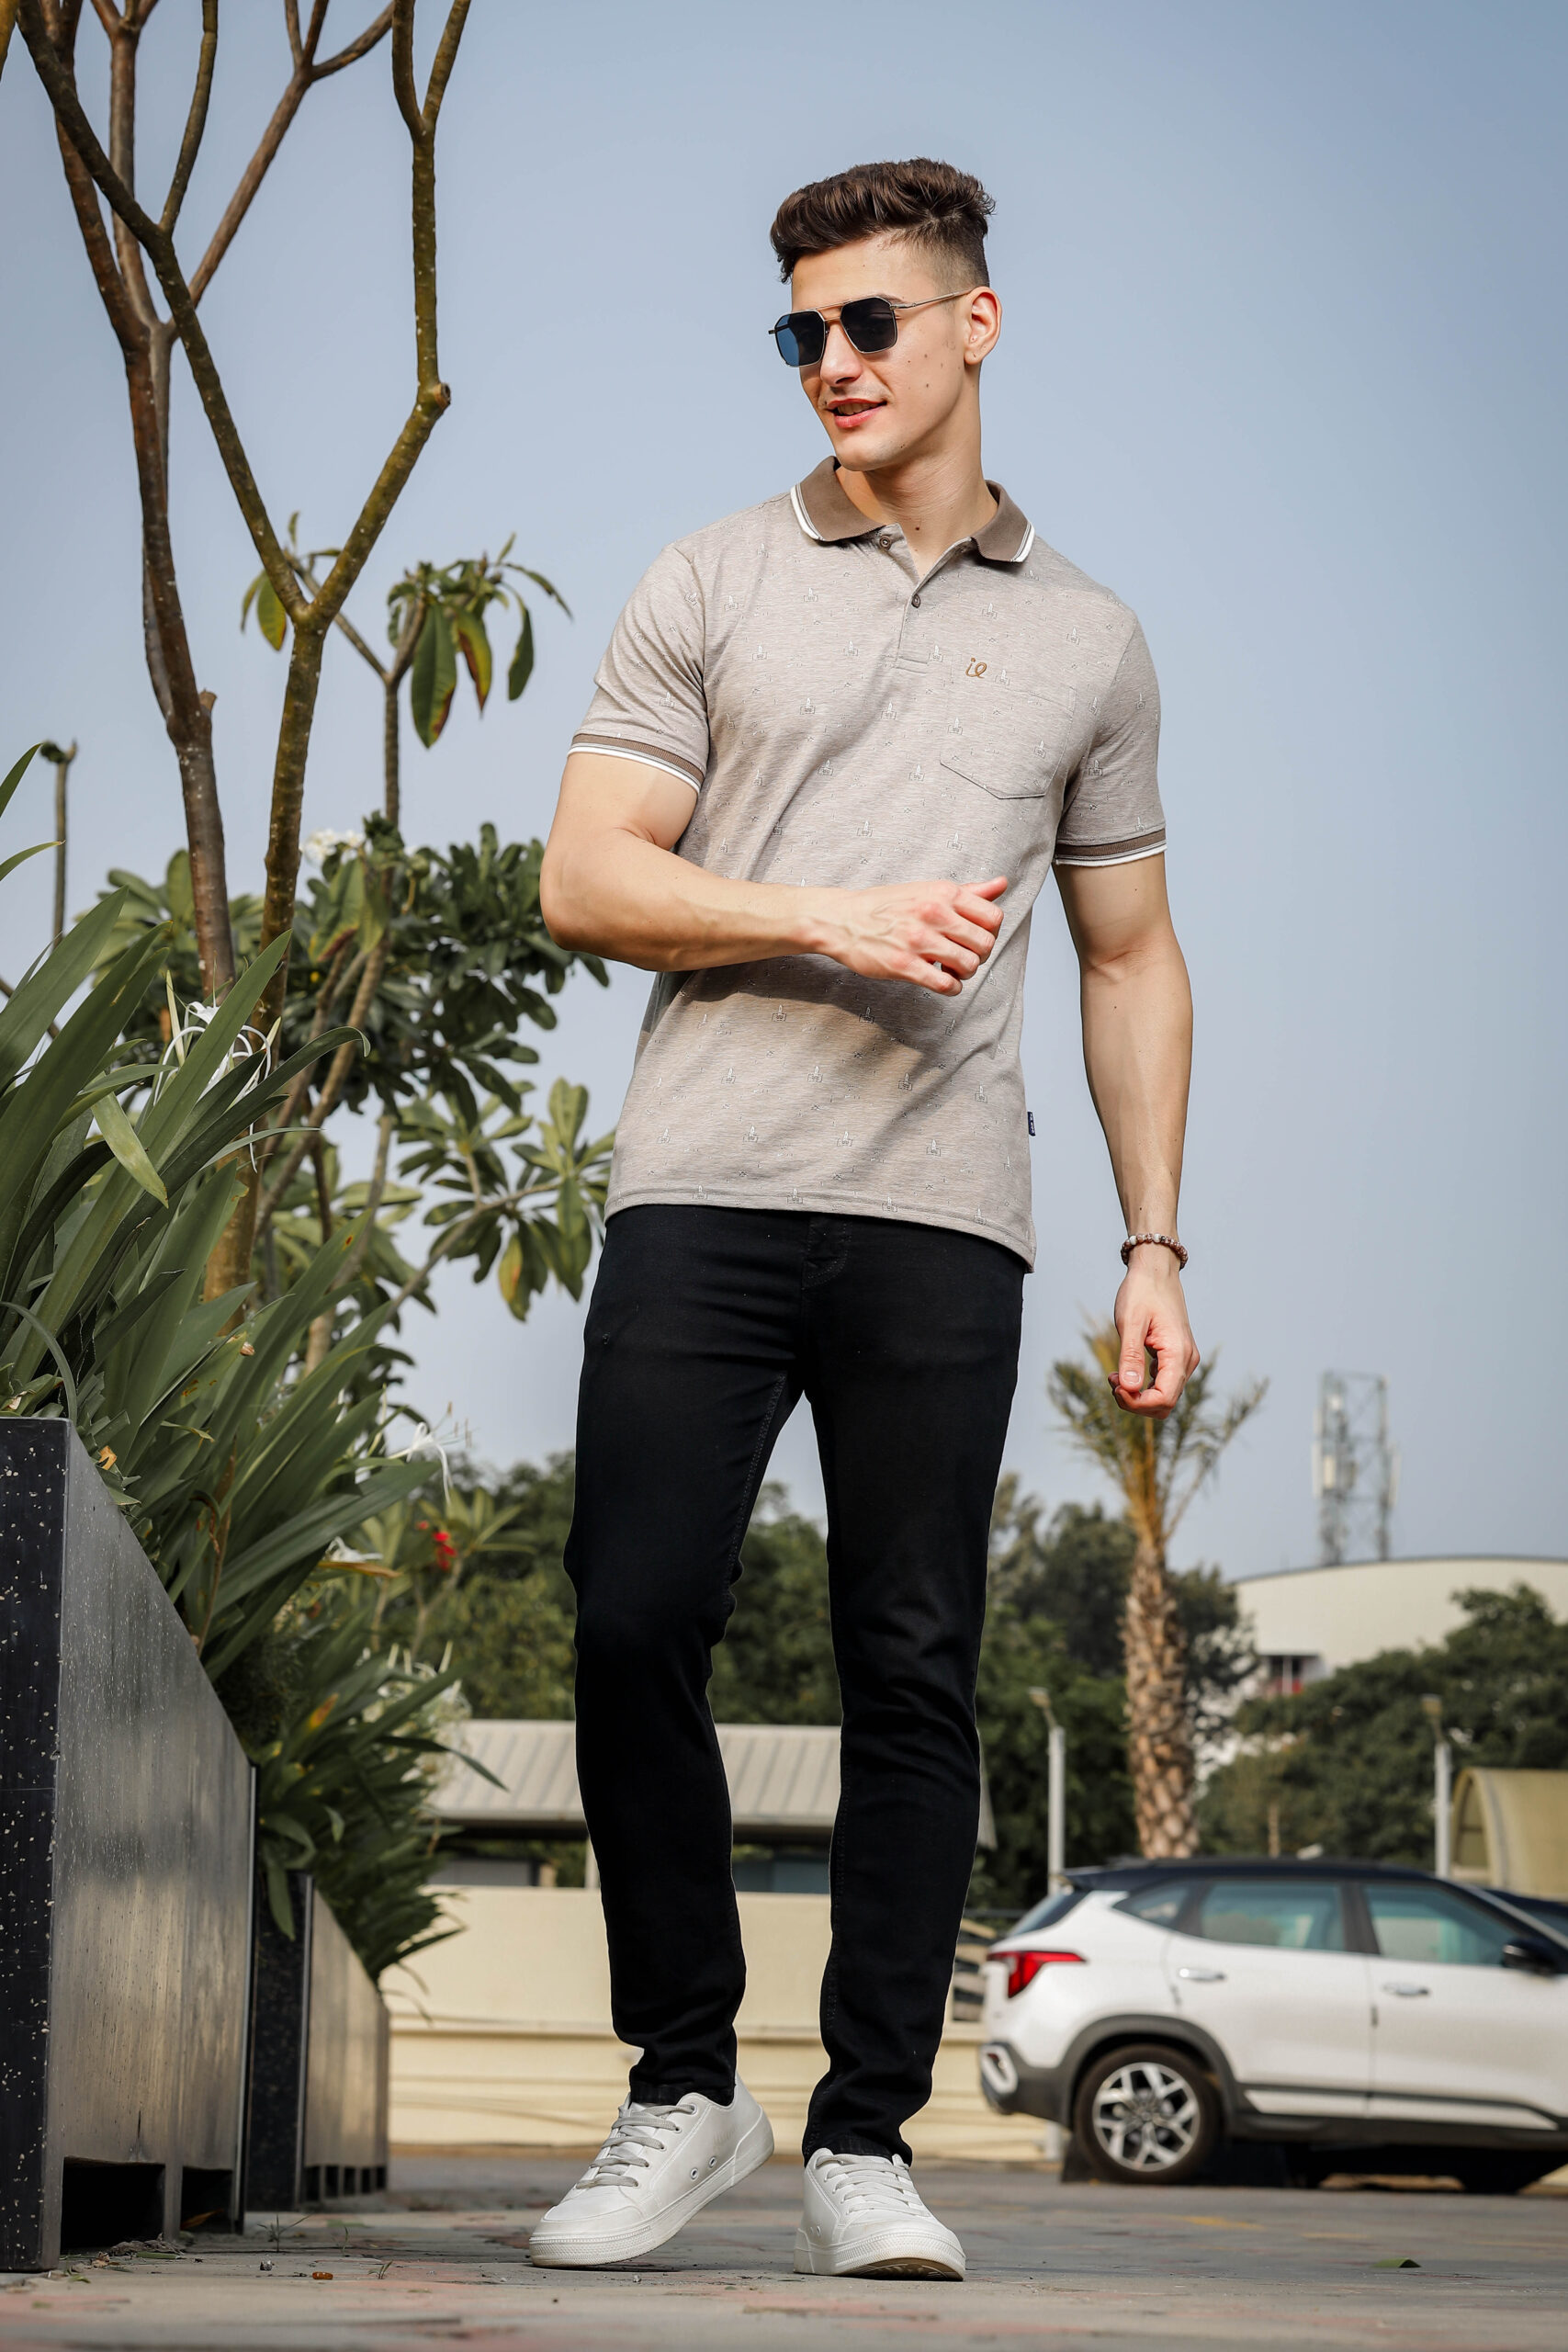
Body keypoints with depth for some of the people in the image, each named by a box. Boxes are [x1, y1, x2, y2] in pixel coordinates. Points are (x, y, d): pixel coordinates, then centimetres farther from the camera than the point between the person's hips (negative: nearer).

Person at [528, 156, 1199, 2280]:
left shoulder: (1086, 639, 16)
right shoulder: (709, 590, 12)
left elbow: (1135, 964, 19)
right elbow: (586, 879, 4)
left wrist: (1156, 1246, 10)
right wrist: (831, 920, -10)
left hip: (943, 1220, 1)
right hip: (702, 1192, 0)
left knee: (914, 1669, -2)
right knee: (634, 1627, -7)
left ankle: (869, 2141, 4)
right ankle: (683, 2090, 8)